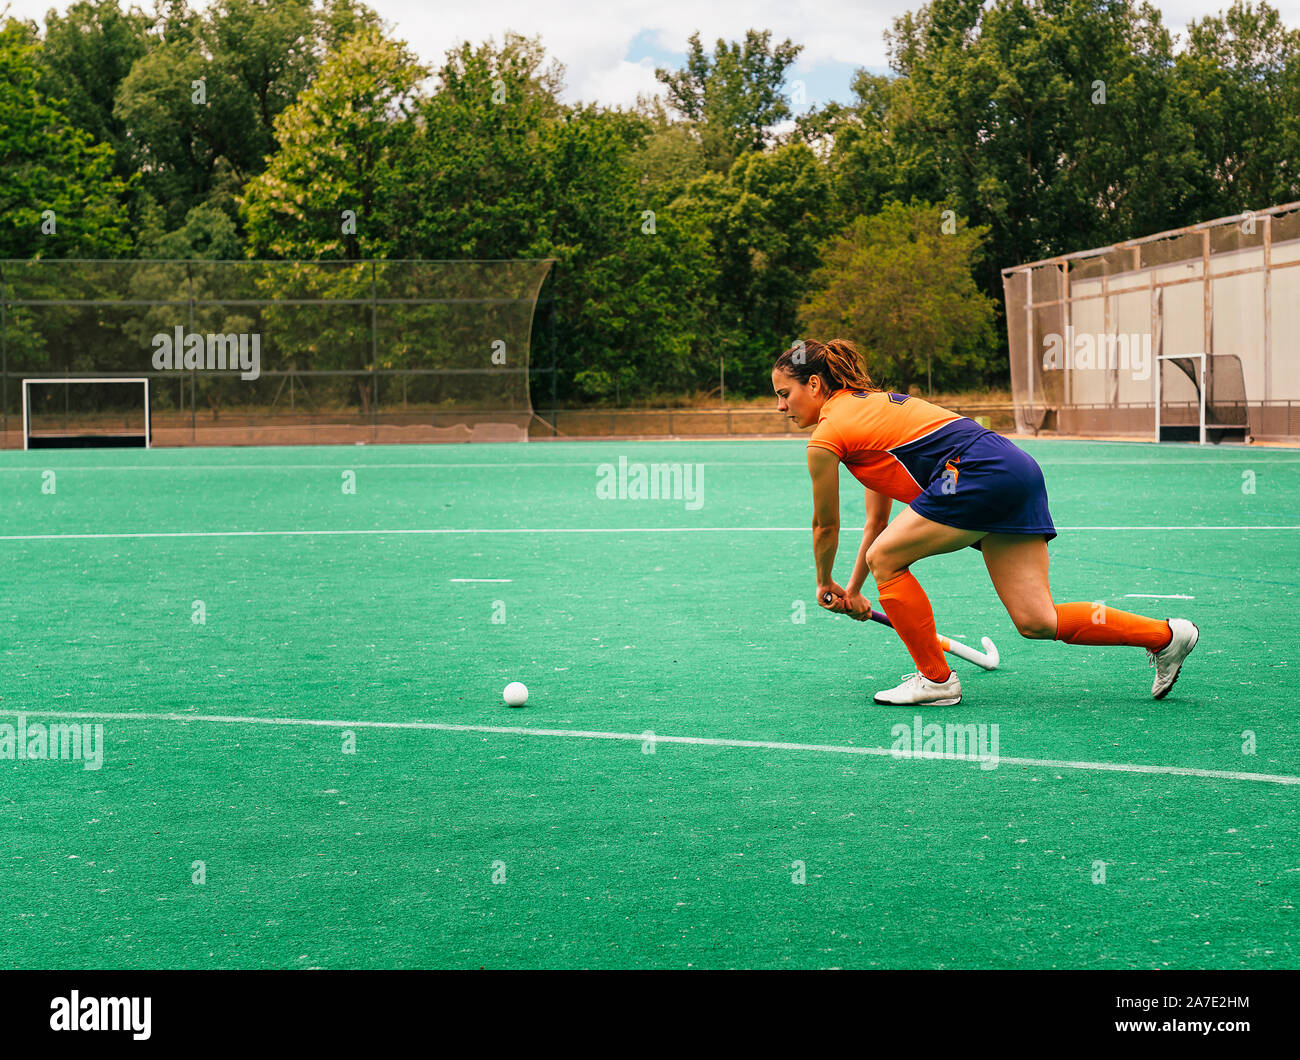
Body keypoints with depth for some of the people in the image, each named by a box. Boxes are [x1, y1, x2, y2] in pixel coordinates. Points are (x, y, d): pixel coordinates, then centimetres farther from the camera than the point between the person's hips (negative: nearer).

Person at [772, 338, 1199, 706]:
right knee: (1036, 622, 6)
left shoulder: (826, 437, -1)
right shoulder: (870, 404, 27)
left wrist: (825, 584, 29)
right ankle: (1164, 635, 9)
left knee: (885, 558, 0)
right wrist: (853, 589, 37)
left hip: (982, 472, -9)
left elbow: (825, 526, 12)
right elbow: (877, 520, 32)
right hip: (1018, 471, 9)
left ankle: (935, 679, 6)